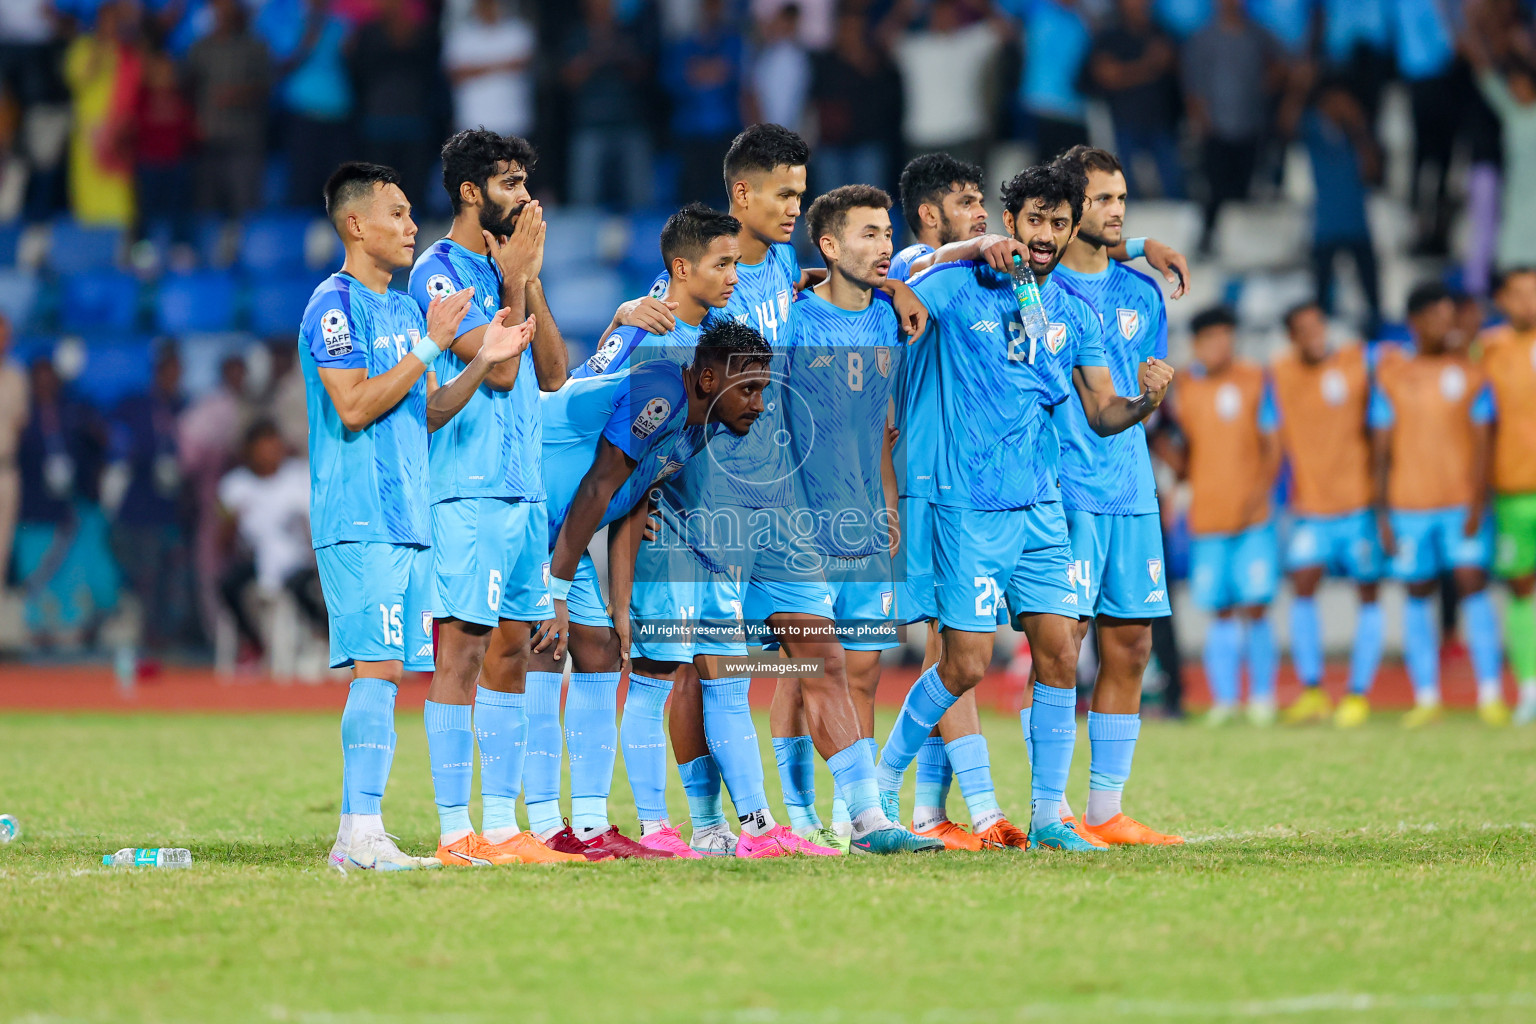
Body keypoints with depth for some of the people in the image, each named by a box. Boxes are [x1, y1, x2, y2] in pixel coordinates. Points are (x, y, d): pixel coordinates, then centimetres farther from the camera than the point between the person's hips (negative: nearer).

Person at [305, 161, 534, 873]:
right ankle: (359, 834, -13)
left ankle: (361, 835, 7)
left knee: (385, 674, 6)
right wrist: (431, 346, -16)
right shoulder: (335, 305, -8)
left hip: (410, 520, 9)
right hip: (358, 521, -9)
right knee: (377, 669, -13)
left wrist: (484, 361, 8)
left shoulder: (403, 308, 19)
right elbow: (355, 406, -17)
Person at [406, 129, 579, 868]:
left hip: (522, 490, 9)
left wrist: (530, 281, 5)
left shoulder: (505, 267, 17)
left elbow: (552, 374, 12)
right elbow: (497, 367, -16)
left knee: (509, 653, 9)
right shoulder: (440, 272, -8)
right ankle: (456, 831, -9)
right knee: (460, 648, -9)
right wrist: (518, 280, -7)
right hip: (466, 492, -9)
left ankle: (502, 824, 13)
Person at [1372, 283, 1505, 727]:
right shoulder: (1391, 377, 5)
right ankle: (1426, 699, 9)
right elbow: (1381, 449, 7)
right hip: (1409, 504, 1)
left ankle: (1490, 695, -7)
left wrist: (1478, 503, -10)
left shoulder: (1470, 374, 4)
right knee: (1418, 595, 4)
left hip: (1462, 504, -1)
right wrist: (1382, 513, 3)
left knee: (1473, 585, -10)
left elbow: (1481, 442, 1)